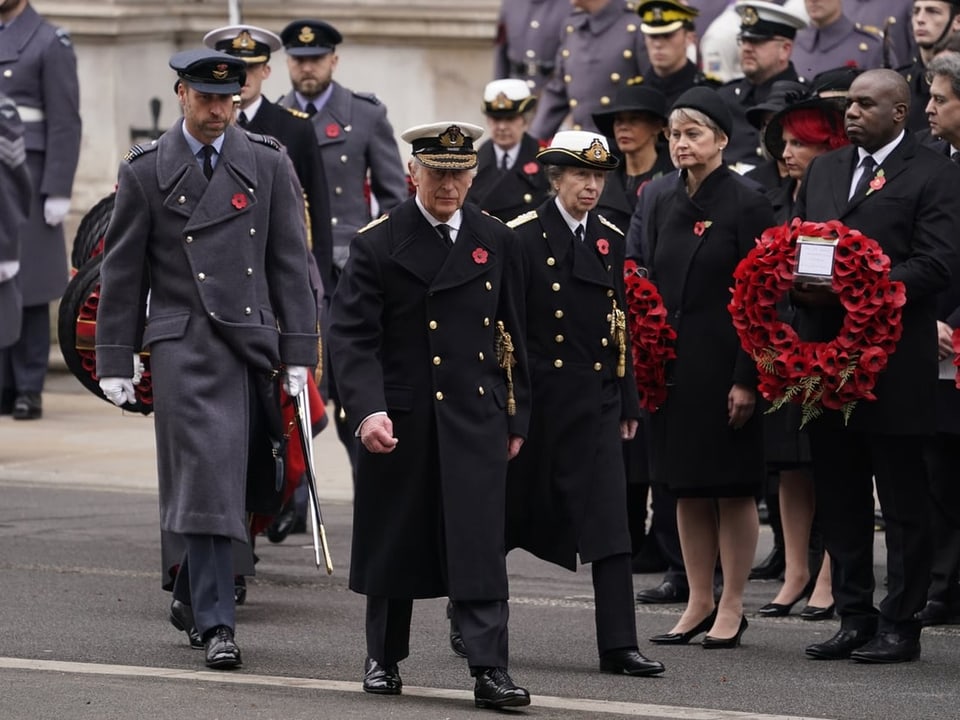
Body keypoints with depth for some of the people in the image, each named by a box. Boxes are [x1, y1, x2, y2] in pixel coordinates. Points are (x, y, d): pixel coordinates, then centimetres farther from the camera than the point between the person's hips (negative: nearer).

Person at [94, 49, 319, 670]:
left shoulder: (269, 164, 7)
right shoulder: (146, 171, 3)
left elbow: (291, 263, 8)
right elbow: (122, 272, 6)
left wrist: (298, 352, 2)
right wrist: (116, 362, 3)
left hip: (253, 340, 3)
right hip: (185, 344, -3)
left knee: (241, 477, 8)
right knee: (205, 476, -12)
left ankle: (193, 595, 29)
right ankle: (216, 624, -12)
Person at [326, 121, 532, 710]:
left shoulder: (497, 242, 7)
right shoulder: (378, 243, -2)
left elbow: (512, 335, 13)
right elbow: (351, 336, -7)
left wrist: (516, 418, 11)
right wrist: (368, 410, -20)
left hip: (475, 418, 1)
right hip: (397, 420, -1)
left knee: (480, 545, -6)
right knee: (392, 544, 8)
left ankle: (491, 670, -8)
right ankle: (385, 659, 23)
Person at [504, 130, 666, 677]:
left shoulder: (610, 241, 11)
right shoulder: (523, 237, -4)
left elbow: (620, 328, 15)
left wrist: (628, 404, 12)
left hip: (596, 400, 4)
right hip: (535, 397, -4)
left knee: (610, 524, -5)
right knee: (506, 516, 7)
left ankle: (619, 646, -7)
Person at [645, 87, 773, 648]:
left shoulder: (747, 205, -8)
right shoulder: (667, 206, 12)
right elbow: (653, 289, 15)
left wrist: (746, 378, -16)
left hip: (725, 364, -6)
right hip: (675, 365, 6)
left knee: (733, 487, 0)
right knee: (688, 488, 10)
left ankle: (732, 607, 7)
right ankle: (700, 602, 17)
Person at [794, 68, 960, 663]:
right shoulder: (824, 170, 17)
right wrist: (801, 285, -6)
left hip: (894, 364, -6)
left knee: (903, 503, 0)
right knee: (840, 500, 10)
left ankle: (900, 626, 4)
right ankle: (854, 618, 17)